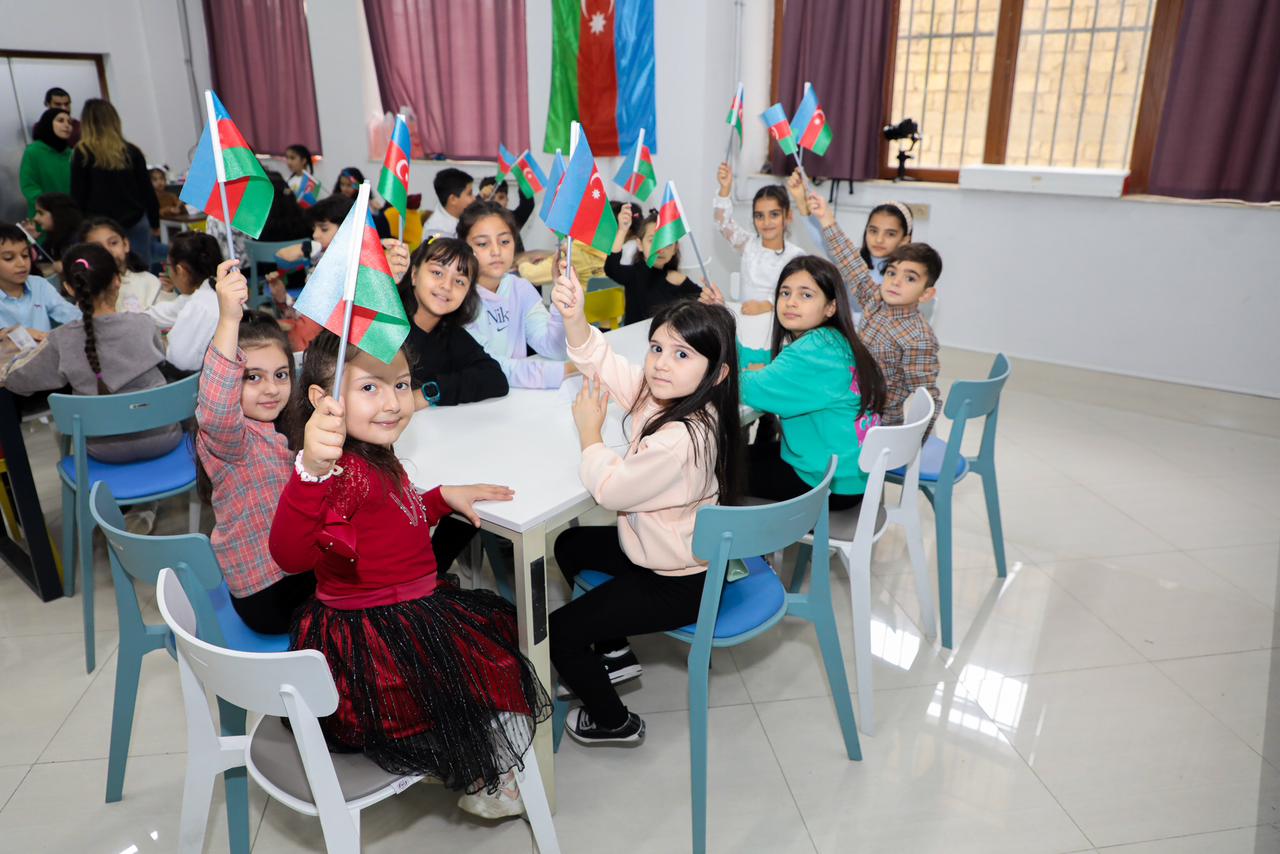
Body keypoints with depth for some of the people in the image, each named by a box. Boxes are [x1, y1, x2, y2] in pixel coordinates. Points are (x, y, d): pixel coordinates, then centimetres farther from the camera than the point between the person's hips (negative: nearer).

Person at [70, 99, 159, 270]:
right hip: (136, 223, 2)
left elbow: (78, 195, -1)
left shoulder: (82, 153, -2)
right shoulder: (132, 151, 4)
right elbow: (147, 190, 8)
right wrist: (154, 223, 18)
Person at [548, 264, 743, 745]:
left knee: (557, 633, -2)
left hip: (678, 585, -10)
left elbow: (610, 489, -24)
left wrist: (590, 432, -9)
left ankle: (613, 722, 23)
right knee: (570, 546, 28)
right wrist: (575, 317, -21)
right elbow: (602, 362, -2)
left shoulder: (680, 439, -35)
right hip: (674, 550, 10)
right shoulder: (663, 394, -8)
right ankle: (614, 654, 39)